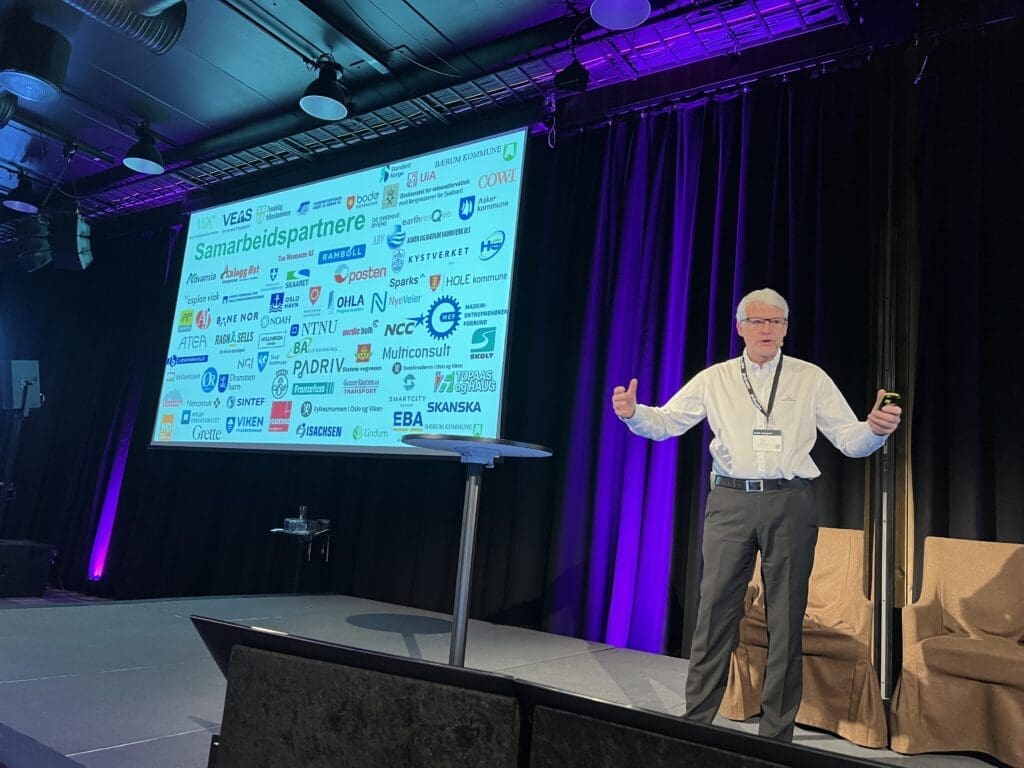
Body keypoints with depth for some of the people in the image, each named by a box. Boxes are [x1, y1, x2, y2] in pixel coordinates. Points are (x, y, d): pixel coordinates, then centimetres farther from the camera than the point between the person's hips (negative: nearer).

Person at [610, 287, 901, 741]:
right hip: (731, 502, 0)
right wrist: (633, 413, -17)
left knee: (786, 618, 6)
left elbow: (851, 440, 4)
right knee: (715, 611, 2)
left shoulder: (811, 380, 6)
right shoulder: (714, 380, 7)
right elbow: (665, 422, 3)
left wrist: (876, 430, -18)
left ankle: (777, 731, 20)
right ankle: (696, 719, 15)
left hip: (790, 504, 0)